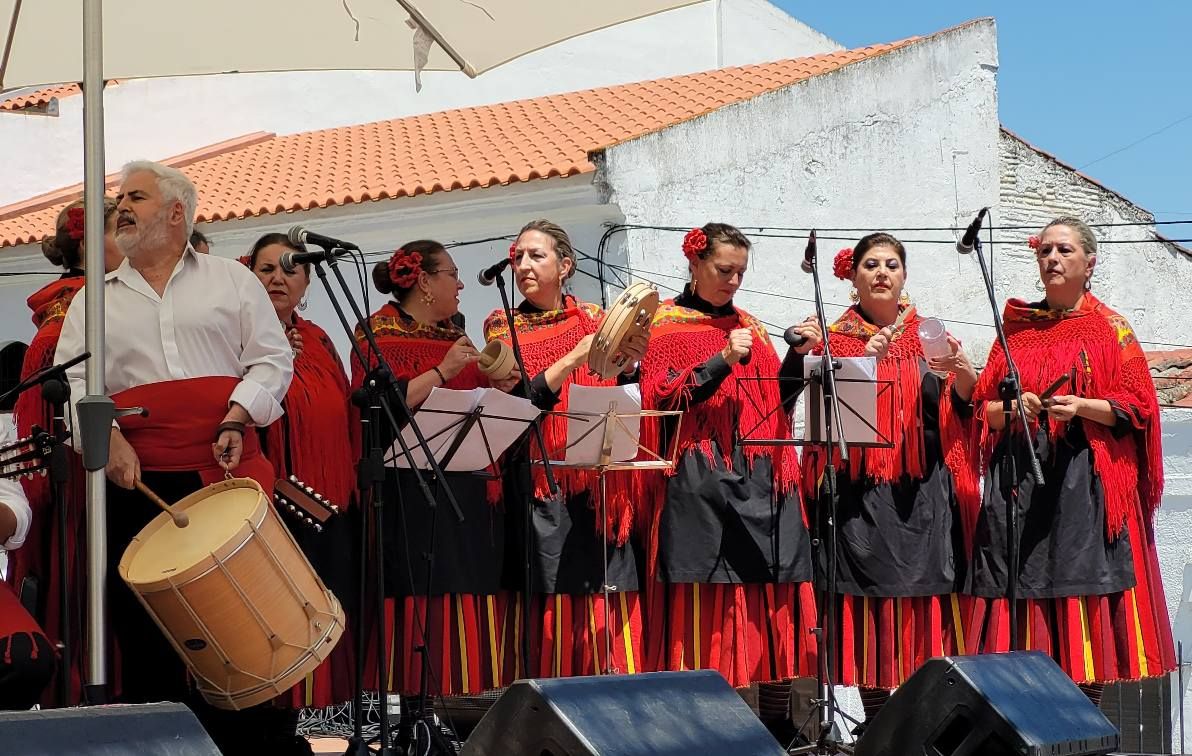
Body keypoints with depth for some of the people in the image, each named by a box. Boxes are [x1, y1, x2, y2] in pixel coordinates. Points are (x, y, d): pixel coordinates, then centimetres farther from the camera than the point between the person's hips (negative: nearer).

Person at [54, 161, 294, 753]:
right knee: (144, 631, -1)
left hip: (226, 474, -1)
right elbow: (72, 381, 6)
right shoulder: (95, 300, 16)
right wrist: (106, 435, -12)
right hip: (137, 481, 1)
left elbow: (271, 360, 7)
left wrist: (236, 418, -9)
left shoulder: (232, 280, 13)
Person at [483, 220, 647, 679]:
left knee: (608, 614, -2)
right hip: (540, 486, -3)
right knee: (552, 604, -8)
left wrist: (628, 366, -9)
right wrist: (576, 357, -18)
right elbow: (516, 403, -10)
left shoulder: (593, 320, 12)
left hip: (600, 485, 3)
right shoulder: (503, 326, 5)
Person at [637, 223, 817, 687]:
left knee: (765, 601, -2)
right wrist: (723, 361, -15)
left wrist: (797, 356, -1)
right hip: (699, 484, -5)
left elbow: (777, 400, 15)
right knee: (703, 605, -9)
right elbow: (659, 398, -7)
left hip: (759, 481, 5)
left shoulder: (749, 326, 19)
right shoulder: (666, 323, 6)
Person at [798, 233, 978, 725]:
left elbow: (963, 407, 5)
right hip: (861, 495, -1)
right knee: (869, 611, -4)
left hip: (923, 495, 2)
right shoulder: (836, 339, 8)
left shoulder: (928, 335, 13)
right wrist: (865, 362, -16)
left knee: (926, 607, -4)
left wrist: (962, 372, -16)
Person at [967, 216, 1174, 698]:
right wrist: (1012, 409, -7)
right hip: (1019, 480, 3)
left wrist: (1082, 407, -15)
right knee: (1025, 592, -4)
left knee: (1085, 591, -9)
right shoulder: (1017, 327, 16)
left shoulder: (1109, 328, 6)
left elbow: (1137, 406, 0)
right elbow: (983, 406, 15)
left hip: (1086, 482, -3)